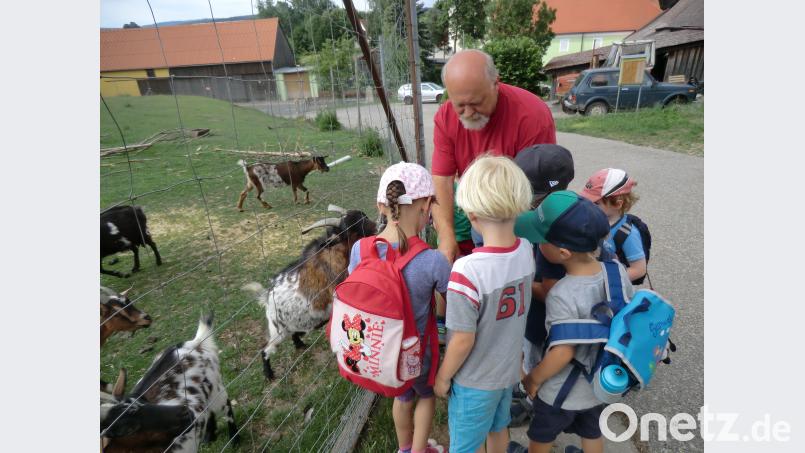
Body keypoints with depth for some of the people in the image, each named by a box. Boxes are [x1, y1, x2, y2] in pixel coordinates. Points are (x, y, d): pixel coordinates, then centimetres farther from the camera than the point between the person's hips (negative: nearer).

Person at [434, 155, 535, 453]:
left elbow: (463, 339, -25)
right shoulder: (526, 250, -15)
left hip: (475, 380, -5)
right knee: (498, 428, 32)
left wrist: (443, 376, -7)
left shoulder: (467, 270, -35)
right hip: (509, 369, 6)